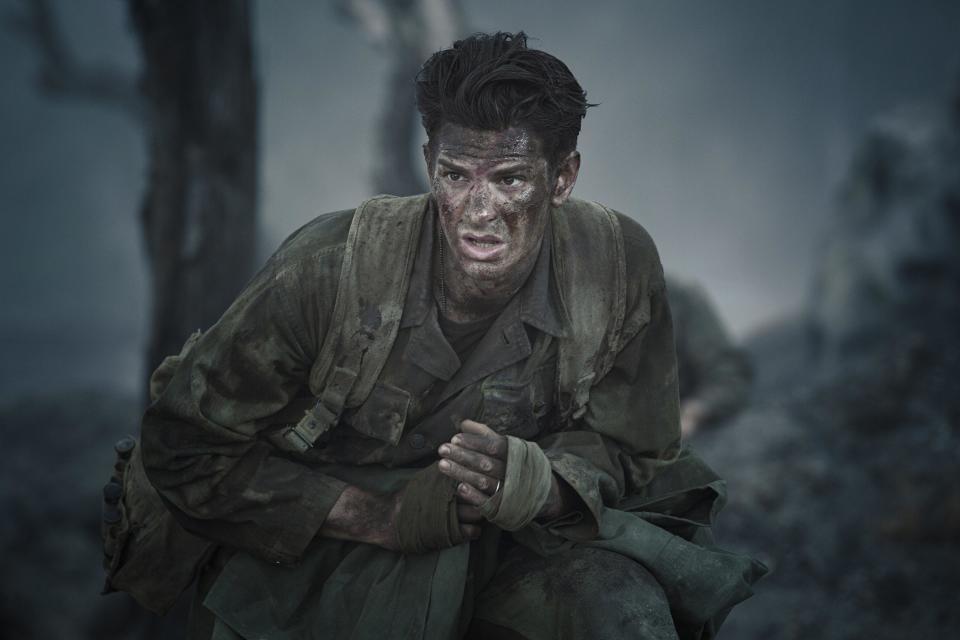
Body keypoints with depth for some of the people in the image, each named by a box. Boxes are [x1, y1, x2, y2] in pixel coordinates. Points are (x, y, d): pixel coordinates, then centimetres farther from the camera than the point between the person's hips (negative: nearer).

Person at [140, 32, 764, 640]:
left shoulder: (619, 264, -14)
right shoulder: (330, 267, -21)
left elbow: (623, 454, -2)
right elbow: (184, 450, -13)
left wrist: (533, 484, -27)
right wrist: (380, 516, -22)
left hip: (512, 543, 1)